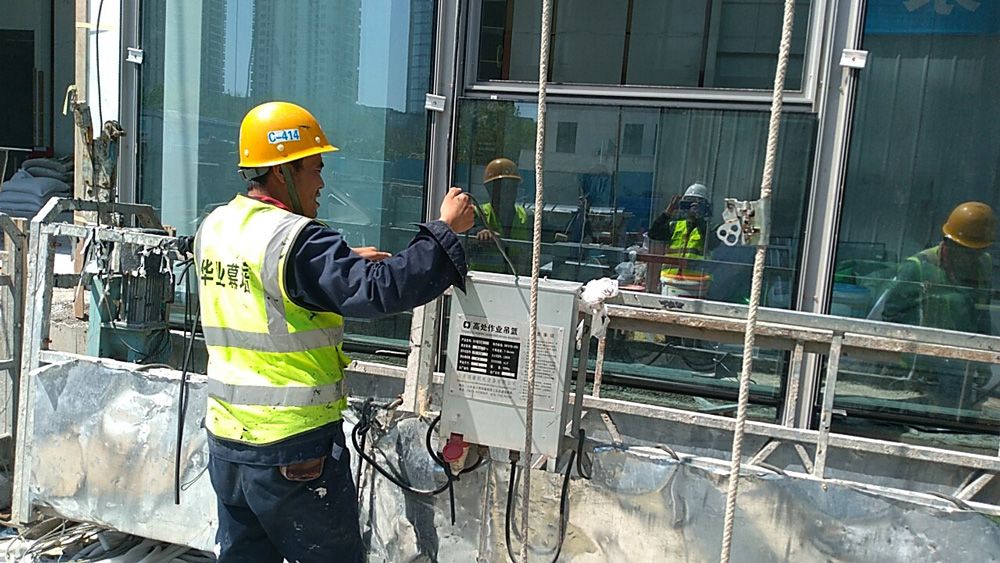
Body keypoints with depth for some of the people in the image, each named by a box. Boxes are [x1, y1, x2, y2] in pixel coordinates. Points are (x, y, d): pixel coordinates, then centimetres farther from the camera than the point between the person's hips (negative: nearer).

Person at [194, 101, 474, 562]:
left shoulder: (212, 229, 5)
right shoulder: (297, 241, -21)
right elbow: (379, 292, -29)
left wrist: (345, 261, 11)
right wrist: (445, 229, -21)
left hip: (226, 439, 8)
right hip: (294, 449, -7)